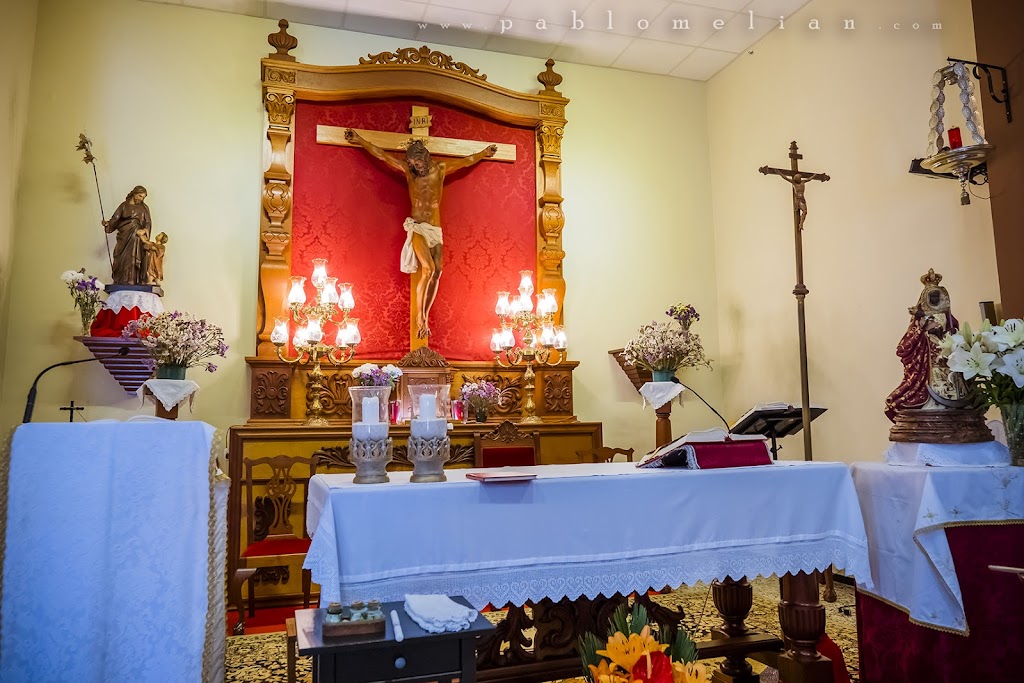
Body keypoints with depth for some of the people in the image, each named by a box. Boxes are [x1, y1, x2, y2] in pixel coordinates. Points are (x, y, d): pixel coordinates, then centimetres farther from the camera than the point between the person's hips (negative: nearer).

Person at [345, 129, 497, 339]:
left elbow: (467, 161, 23)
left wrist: (484, 153, 35)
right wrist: (359, 140, 2)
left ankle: (425, 317, 2)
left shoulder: (440, 169, 9)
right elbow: (381, 154, 4)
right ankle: (420, 317, -10)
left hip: (435, 229, 3)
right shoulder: (408, 171, 3)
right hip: (417, 226, -3)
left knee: (437, 272, -7)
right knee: (428, 269, -20)